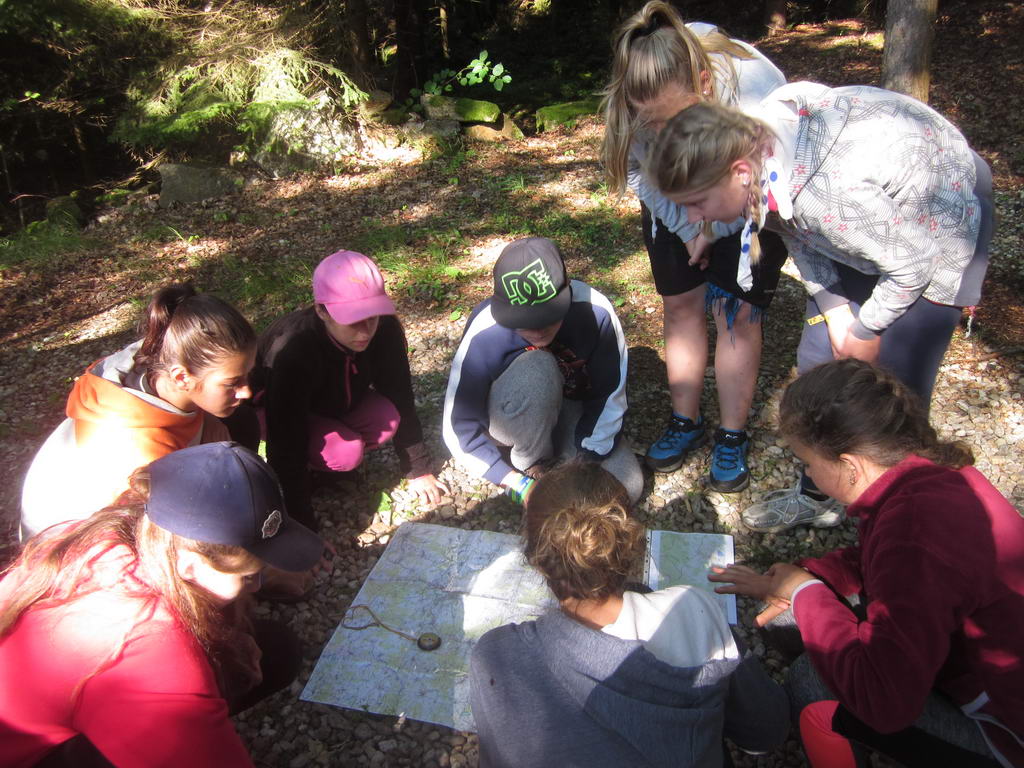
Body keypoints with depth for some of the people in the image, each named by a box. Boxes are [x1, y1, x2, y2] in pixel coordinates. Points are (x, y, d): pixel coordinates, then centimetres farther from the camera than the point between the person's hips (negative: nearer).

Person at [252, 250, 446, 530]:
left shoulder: (386, 329, -26)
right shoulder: (291, 351, -39)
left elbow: (400, 400, -14)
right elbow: (287, 442, -35)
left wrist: (418, 470, -10)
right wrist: (303, 527, -33)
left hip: (333, 402, 5)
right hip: (278, 411, -5)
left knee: (386, 417, -25)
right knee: (346, 452, -31)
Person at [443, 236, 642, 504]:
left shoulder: (595, 311, -27)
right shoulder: (483, 335, -31)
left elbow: (609, 396, -15)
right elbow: (459, 427, -22)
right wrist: (520, 484, -25)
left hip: (570, 411, 2)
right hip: (510, 418, -2)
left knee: (627, 487, -19)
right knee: (537, 368, -36)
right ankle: (531, 466, -11)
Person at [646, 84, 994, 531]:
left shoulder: (829, 192, -43)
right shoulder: (752, 145, -19)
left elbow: (913, 263, -27)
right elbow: (799, 236, -1)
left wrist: (866, 330, -12)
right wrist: (835, 308, -8)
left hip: (934, 229, -7)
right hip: (873, 220, 7)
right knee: (819, 361, 4)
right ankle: (820, 494, 22)